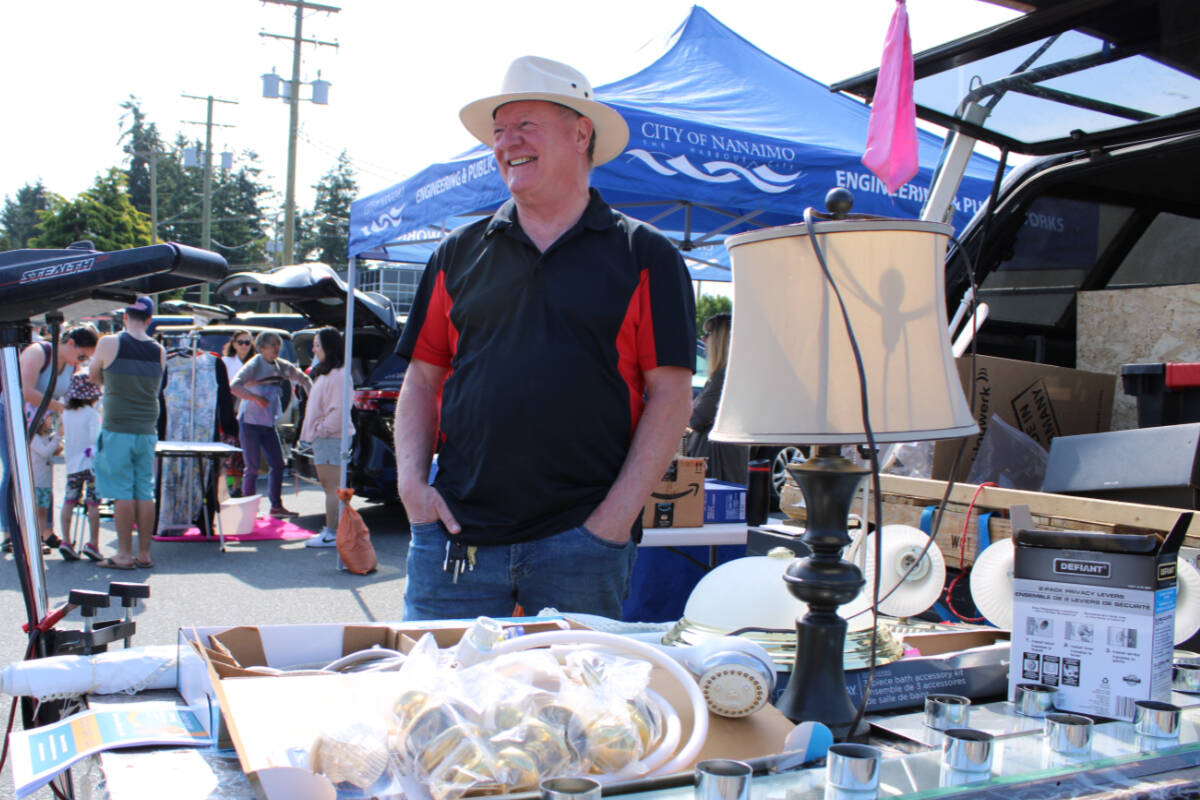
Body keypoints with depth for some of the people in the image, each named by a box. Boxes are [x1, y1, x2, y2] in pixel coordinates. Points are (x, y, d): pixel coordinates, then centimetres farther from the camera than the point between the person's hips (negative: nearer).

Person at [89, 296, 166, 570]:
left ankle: (124, 554, 4)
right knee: (145, 493, 7)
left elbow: (93, 377, 10)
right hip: (147, 431, 4)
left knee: (122, 494, 0)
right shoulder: (159, 351, 3)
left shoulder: (109, 343, -7)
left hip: (117, 430, -3)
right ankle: (144, 554, 12)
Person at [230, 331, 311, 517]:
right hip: (250, 422, -6)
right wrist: (258, 398, -25)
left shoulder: (281, 366, 5)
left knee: (277, 464, 6)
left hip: (268, 423, 6)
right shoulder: (254, 365, -13)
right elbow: (234, 387, -26)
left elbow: (303, 378, 18)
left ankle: (276, 506, 15)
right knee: (252, 468, -3)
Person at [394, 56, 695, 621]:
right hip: (455, 538, 3)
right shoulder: (459, 253, 13)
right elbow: (422, 380, 14)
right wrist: (411, 483, -2)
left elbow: (670, 394, -2)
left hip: (582, 539, -2)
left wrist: (615, 519, -10)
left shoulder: (643, 256, 3)